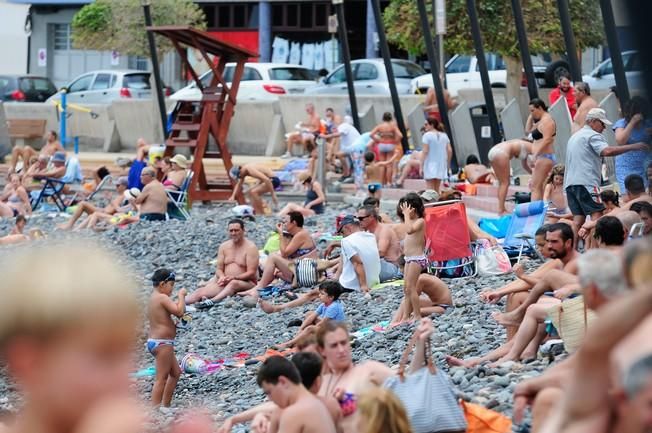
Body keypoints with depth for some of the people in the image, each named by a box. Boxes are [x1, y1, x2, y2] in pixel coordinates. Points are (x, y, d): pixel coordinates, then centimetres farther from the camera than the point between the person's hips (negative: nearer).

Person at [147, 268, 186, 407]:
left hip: (153, 341, 11)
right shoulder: (162, 298, -16)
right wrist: (181, 296, -11)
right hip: (162, 343, -11)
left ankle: (165, 405, 25)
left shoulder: (153, 298, 14)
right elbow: (179, 311, -24)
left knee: (176, 372, 21)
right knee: (161, 378, -8)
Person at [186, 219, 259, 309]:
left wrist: (233, 277, -25)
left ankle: (212, 301, -61)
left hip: (246, 283, -5)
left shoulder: (250, 247, -6)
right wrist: (222, 277, -14)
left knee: (233, 283, -41)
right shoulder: (224, 247, 11)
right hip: (225, 282, 5)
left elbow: (251, 273, -13)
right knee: (200, 292, -18)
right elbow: (219, 269, 9)